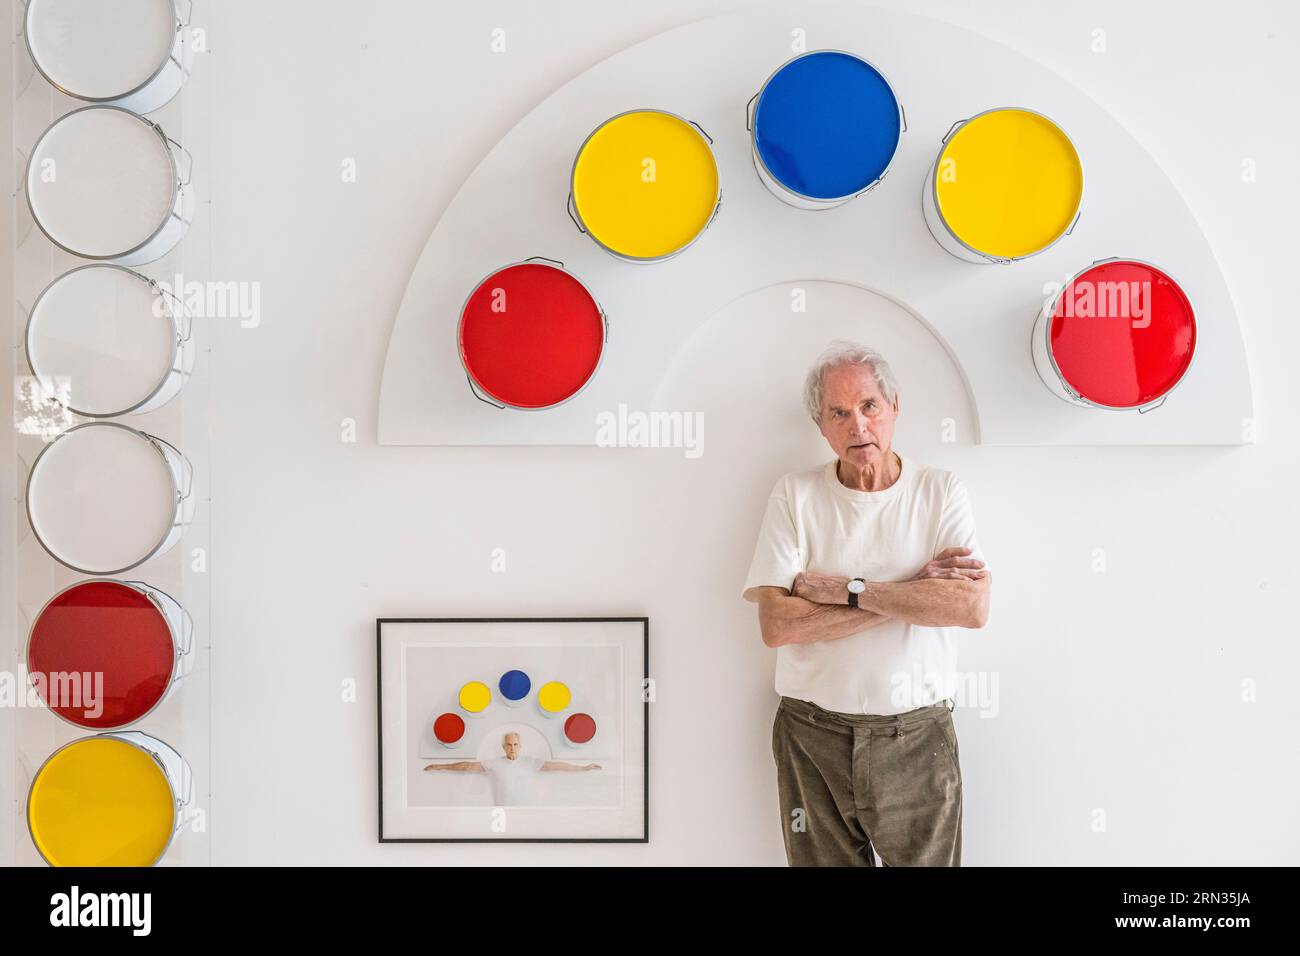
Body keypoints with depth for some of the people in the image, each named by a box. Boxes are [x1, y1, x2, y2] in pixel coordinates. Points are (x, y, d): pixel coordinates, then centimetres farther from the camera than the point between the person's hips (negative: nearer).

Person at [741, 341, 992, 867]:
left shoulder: (941, 491, 1)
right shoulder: (794, 495, -2)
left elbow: (973, 606, -14)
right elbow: (776, 625, -13)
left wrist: (846, 589, -16)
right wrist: (912, 591, -14)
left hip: (917, 739, 0)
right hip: (813, 739, 0)